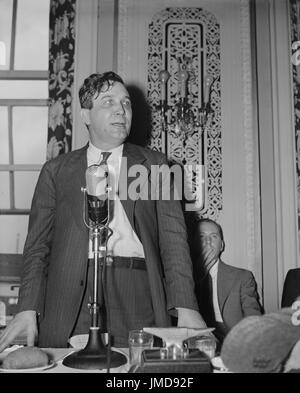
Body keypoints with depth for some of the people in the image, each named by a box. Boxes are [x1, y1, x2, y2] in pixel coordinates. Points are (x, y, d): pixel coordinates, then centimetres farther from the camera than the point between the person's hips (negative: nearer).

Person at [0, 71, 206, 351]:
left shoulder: (154, 165, 12)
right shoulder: (56, 170, 14)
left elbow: (173, 237, 4)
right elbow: (38, 244, 9)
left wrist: (186, 308, -8)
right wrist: (28, 309, -4)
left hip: (138, 297, 0)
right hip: (70, 304, 0)